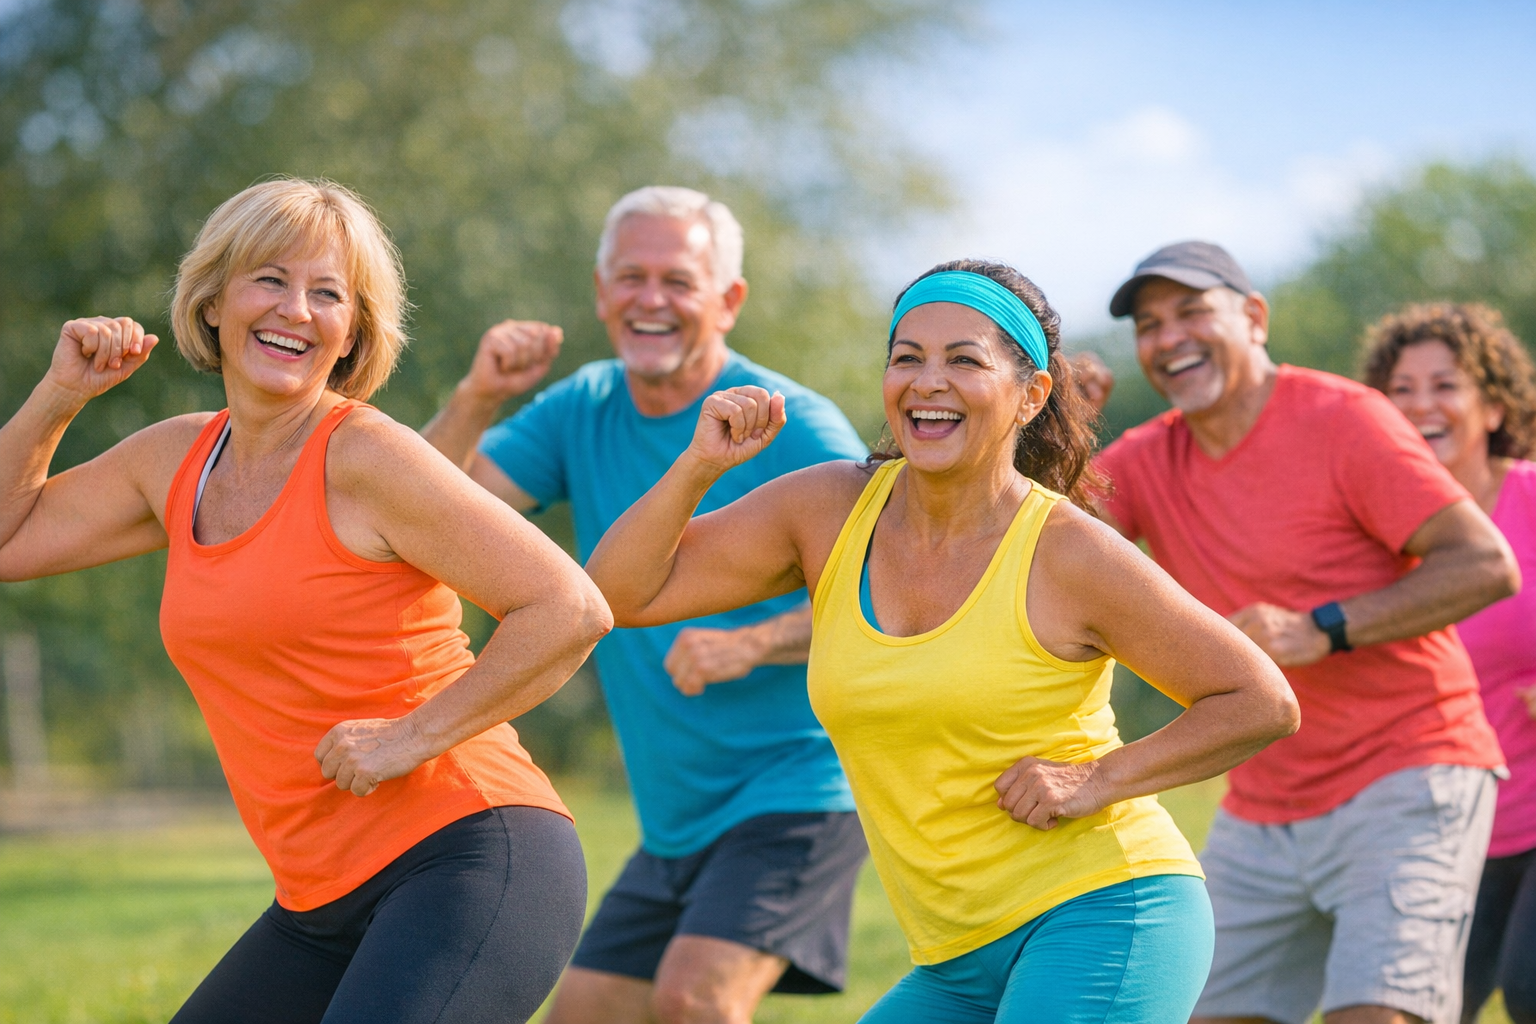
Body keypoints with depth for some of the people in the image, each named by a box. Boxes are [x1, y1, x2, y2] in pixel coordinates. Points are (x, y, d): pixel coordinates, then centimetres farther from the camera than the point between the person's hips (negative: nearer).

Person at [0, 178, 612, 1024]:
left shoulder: (365, 458, -11)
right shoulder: (176, 459, 12)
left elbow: (571, 610, -14)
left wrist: (413, 735, -15)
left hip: (472, 856, -8)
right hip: (326, 905, 8)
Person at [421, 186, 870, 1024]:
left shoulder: (791, 428, -13)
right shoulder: (584, 410, 5)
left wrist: (748, 646, -28)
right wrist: (475, 400, -20)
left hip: (796, 790, -7)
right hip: (674, 821, 8)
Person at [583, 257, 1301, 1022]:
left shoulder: (1068, 554, -11)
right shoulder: (831, 510, 2)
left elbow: (1263, 702, -4)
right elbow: (621, 593, 2)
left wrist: (1098, 779, -13)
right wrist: (698, 467, -12)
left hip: (1104, 920, -6)